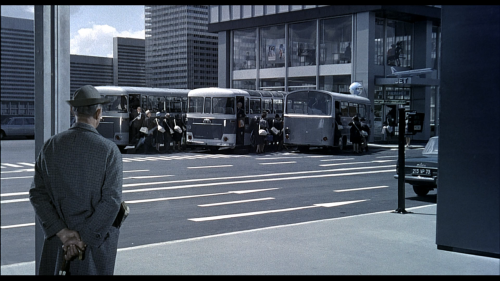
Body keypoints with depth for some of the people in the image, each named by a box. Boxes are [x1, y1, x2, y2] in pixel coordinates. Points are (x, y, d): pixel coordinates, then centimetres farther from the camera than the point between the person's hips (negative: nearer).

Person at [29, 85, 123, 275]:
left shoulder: (51, 146, 0)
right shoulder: (109, 150, -10)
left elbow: (37, 194, -4)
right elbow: (111, 201, -17)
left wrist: (63, 233, -9)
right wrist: (84, 237, -14)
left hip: (57, 239, 2)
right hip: (97, 243, -2)